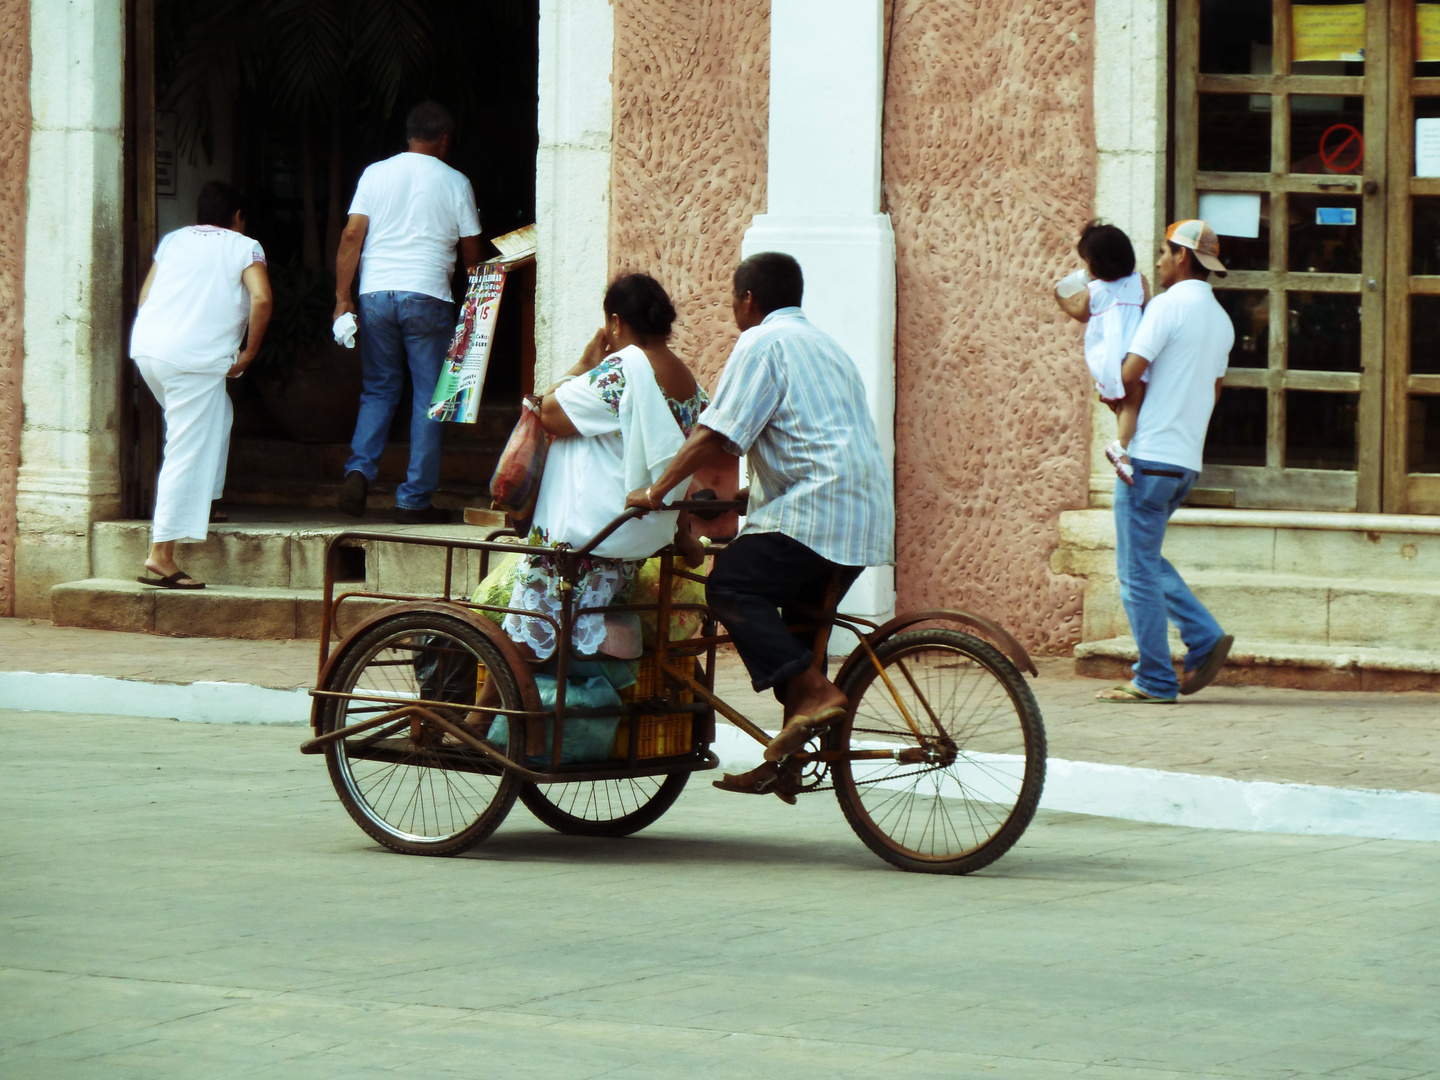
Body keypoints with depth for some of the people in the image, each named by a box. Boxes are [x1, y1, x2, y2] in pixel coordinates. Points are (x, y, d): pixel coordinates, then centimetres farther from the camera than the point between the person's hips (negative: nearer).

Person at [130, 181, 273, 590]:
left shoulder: (173, 240, 21)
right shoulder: (244, 247, 8)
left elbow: (144, 297, 18)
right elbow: (261, 299, -9)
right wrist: (248, 354, 2)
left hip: (147, 346, 6)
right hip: (196, 357, -6)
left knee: (216, 417, 31)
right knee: (188, 454, -7)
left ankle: (201, 504, 33)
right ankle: (161, 556, -13)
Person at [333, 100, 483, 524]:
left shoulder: (376, 174, 7)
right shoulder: (454, 183, 3)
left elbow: (352, 235, 1)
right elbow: (471, 250, 7)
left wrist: (342, 297, 3)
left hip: (376, 294, 2)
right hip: (428, 296, -2)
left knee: (378, 389, 15)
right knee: (430, 396, 4)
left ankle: (359, 469, -7)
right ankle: (415, 500, 2)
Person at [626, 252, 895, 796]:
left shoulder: (762, 343, -2)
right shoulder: (820, 343, 28)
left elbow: (715, 433, -10)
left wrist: (656, 490, -5)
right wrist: (737, 498, 39)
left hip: (816, 507, -10)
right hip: (866, 518, 10)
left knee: (731, 586, -11)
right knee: (797, 617, 15)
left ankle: (814, 691, -24)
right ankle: (785, 763, 12)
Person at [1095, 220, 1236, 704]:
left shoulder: (1168, 305, -12)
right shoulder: (1221, 321, 14)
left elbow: (1130, 375, -16)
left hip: (1150, 455, -8)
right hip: (1187, 460, 9)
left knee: (1137, 570, -2)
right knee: (1145, 560, 20)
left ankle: (1155, 680, -1)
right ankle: (1204, 637, 8)